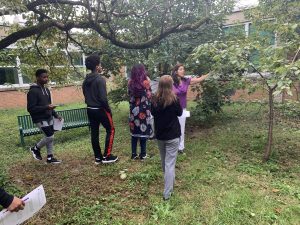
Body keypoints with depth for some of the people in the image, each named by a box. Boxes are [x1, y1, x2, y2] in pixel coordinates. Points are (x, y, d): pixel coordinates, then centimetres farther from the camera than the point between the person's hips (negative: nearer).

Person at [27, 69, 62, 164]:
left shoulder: (46, 90, 11)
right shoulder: (33, 91, -15)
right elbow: (30, 108, -20)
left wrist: (56, 115, 11)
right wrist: (46, 107, -28)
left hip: (49, 118, 8)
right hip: (40, 119, -8)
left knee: (50, 137, 10)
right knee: (50, 137, -9)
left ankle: (50, 157, 22)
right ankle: (35, 149, 17)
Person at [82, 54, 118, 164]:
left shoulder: (86, 80, 9)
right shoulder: (100, 79, -16)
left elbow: (86, 95, 14)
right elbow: (103, 97, -21)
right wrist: (108, 109, -10)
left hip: (90, 110, 8)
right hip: (100, 109, -8)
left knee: (94, 132, 10)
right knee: (110, 130, 6)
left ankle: (98, 157, 19)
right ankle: (106, 156, 5)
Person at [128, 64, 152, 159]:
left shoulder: (130, 82, -1)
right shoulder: (146, 81, -11)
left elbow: (130, 94, 9)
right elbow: (149, 95, -2)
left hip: (133, 109, 3)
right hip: (144, 109, -3)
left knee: (134, 132, 11)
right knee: (143, 131, 6)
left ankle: (133, 154, 17)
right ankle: (143, 154, 14)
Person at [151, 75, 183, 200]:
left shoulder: (155, 99, -5)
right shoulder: (174, 99, -15)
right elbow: (180, 113, 1)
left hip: (159, 135, 4)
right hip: (172, 135, -4)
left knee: (164, 161, 24)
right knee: (170, 163, 0)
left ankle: (169, 181, 48)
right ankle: (167, 193, 2)